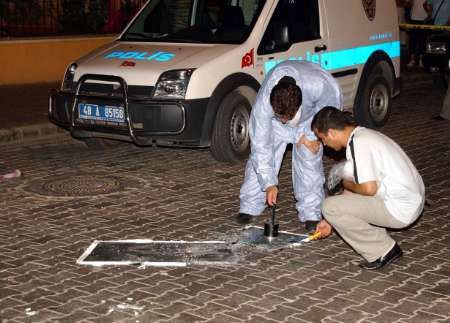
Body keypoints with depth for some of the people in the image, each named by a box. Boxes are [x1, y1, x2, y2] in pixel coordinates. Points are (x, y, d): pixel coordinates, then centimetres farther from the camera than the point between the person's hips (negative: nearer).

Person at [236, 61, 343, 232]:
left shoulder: (320, 86, -45)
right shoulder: (263, 103, -40)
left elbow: (333, 102, -20)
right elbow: (260, 145, -30)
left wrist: (311, 135, -18)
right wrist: (269, 183, -29)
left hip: (311, 116, -1)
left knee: (309, 158, -12)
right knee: (260, 155, -7)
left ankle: (311, 213, -3)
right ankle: (250, 207, 5)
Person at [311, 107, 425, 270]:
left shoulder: (357, 143, -17)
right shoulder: (363, 134, 14)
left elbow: (369, 189, -25)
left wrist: (347, 184, -2)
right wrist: (330, 221, 24)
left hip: (399, 209, -10)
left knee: (329, 206, -12)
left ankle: (382, 251, -3)